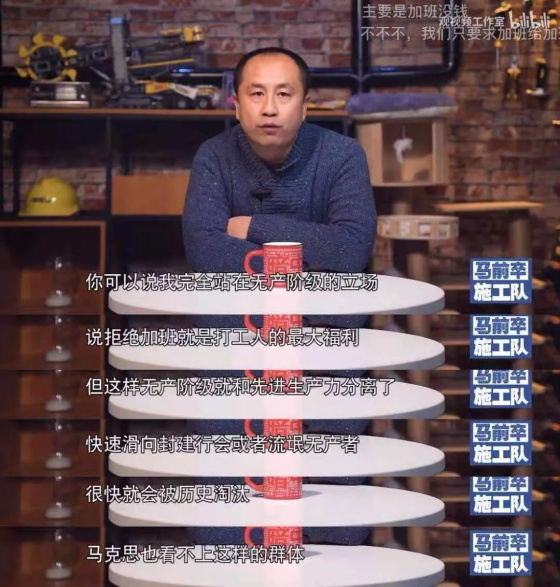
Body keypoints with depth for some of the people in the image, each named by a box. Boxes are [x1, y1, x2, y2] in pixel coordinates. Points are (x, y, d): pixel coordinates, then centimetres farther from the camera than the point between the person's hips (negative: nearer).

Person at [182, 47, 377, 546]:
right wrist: (307, 254, -27)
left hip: (325, 330, -1)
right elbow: (204, 248, -23)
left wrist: (254, 227, -20)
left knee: (336, 480, -5)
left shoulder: (342, 154, -10)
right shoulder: (215, 157, -7)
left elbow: (352, 247, -26)